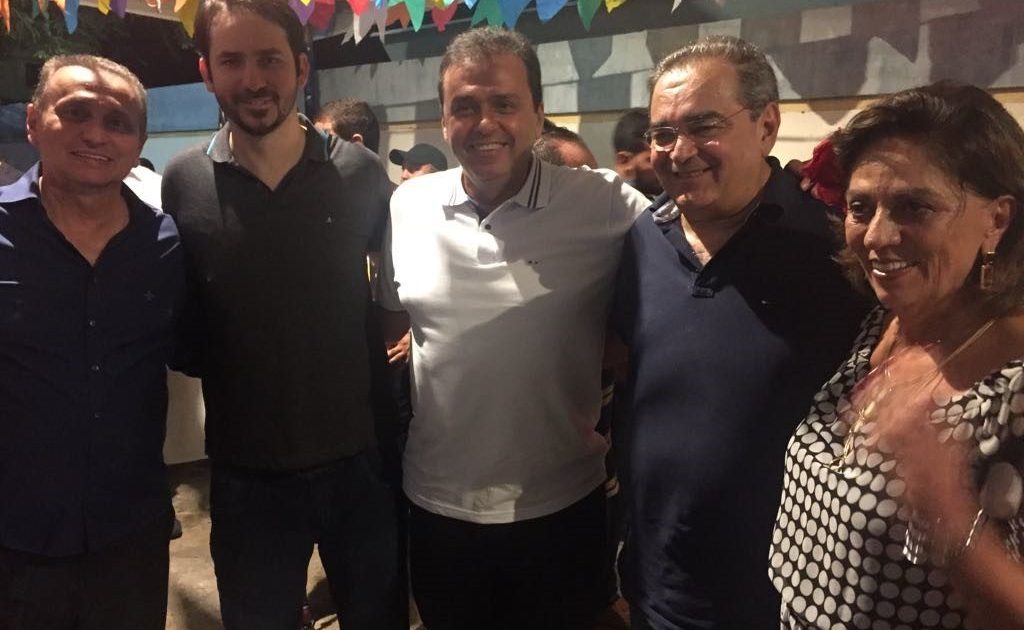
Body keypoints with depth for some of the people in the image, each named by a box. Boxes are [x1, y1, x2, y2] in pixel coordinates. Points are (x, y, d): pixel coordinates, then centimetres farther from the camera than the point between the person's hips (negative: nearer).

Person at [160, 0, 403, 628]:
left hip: (361, 457, 0)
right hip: (246, 472, 0)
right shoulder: (182, 184, -5)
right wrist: (220, 370, -5)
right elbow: (177, 324, 6)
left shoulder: (362, 173, -6)